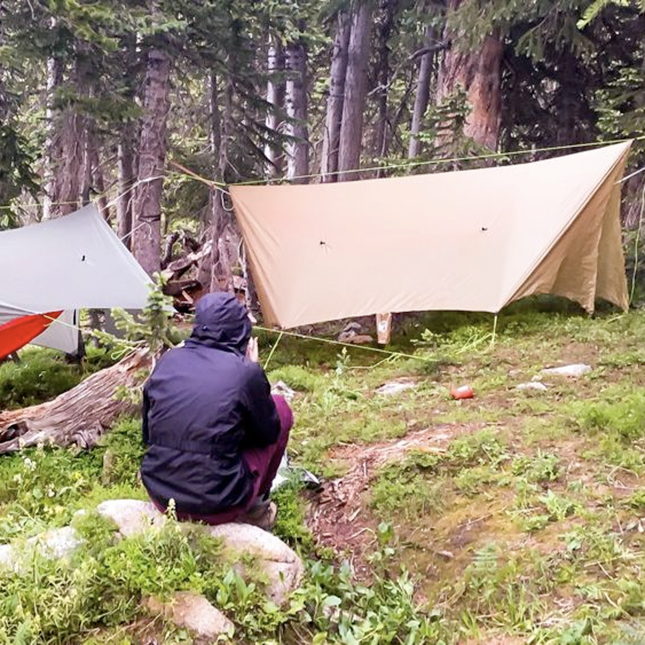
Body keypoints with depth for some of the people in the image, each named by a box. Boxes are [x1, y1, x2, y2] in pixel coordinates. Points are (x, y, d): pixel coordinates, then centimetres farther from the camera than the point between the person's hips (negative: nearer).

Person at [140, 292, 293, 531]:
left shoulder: (168, 361, 1)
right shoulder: (246, 372, -12)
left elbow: (148, 434, 13)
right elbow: (269, 435, 4)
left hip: (160, 496, 5)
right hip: (218, 507, -5)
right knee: (281, 408, 13)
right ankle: (255, 508, 20)